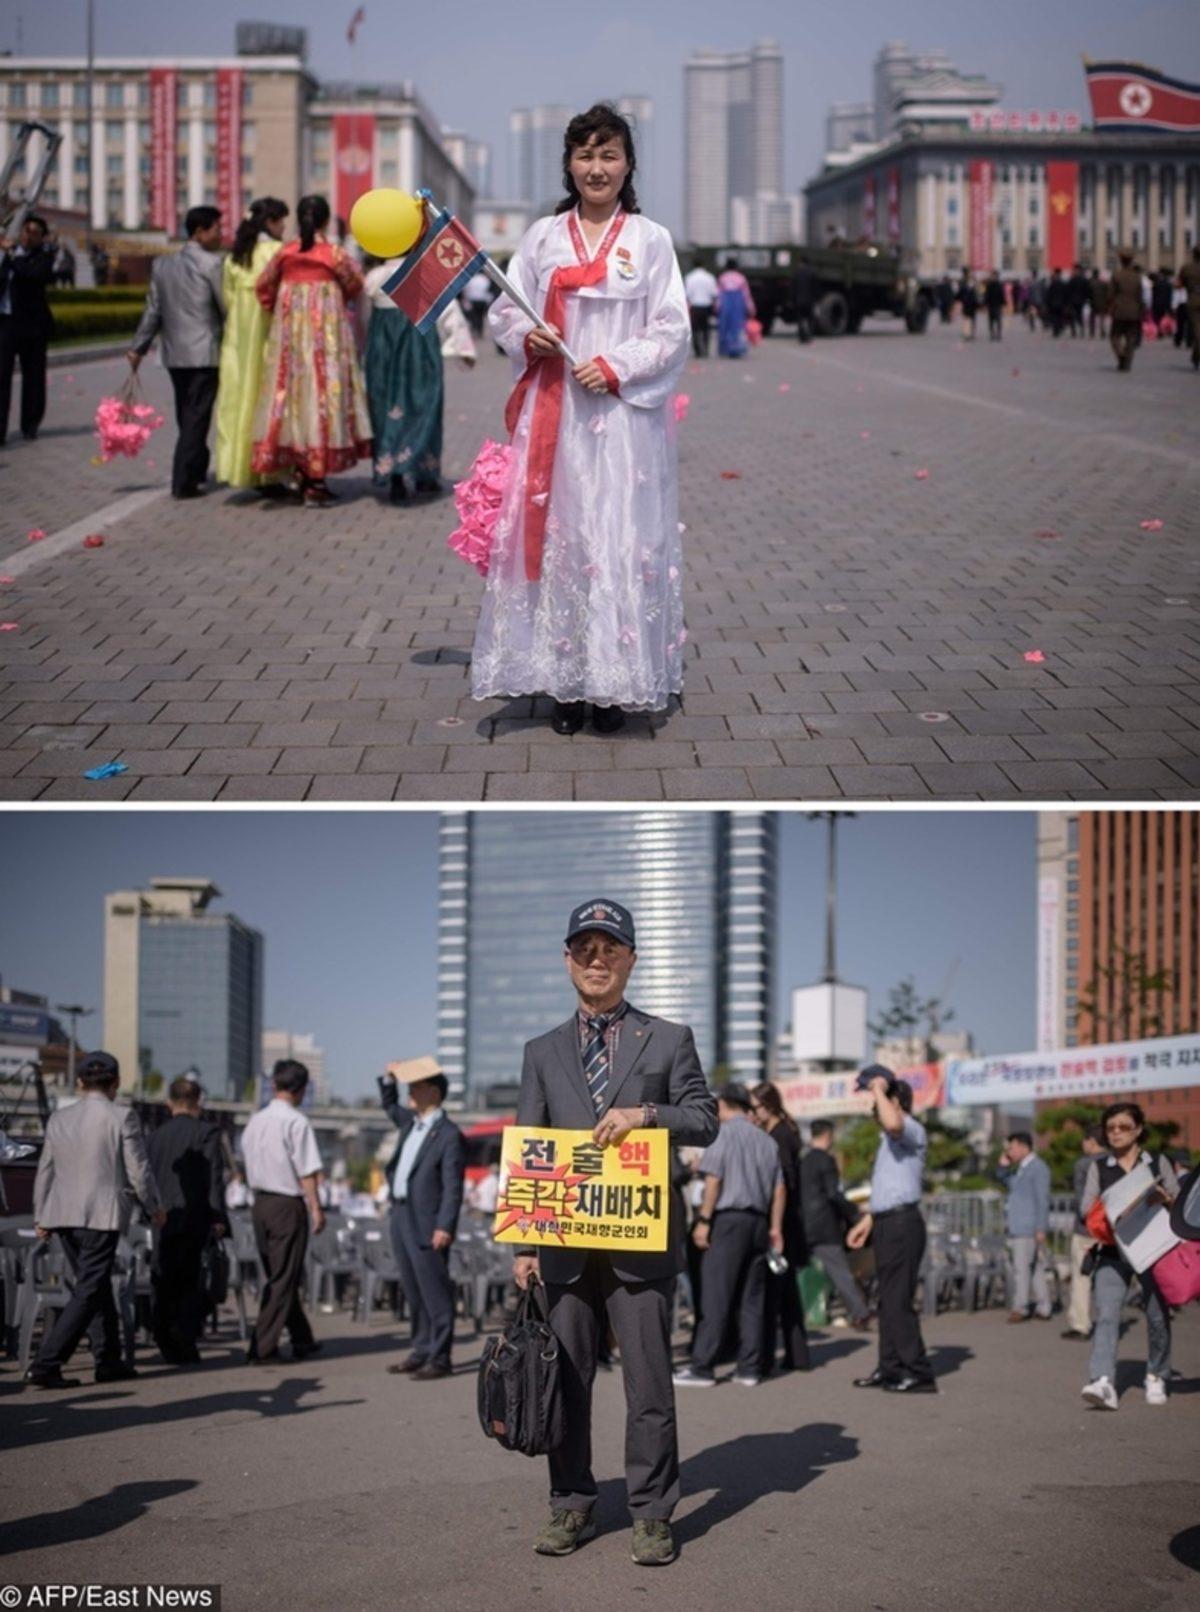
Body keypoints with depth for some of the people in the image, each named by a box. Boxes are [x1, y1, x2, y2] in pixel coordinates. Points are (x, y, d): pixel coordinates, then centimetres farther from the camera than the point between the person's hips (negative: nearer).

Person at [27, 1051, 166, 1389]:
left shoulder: (59, 1118, 8)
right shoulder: (122, 1117, -7)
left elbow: (45, 1171, 13)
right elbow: (138, 1171, -6)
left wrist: (40, 1217, 22)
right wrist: (154, 1208, 9)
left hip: (64, 1215, 6)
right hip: (102, 1216, -6)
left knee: (97, 1286, 18)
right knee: (88, 1293, -4)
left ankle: (108, 1361, 24)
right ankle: (45, 1364, -12)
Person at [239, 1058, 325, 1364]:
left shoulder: (255, 1121, 7)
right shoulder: (296, 1122, -14)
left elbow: (249, 1165, 13)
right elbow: (306, 1171, -15)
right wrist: (316, 1208, -10)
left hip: (260, 1201, 7)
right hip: (288, 1204, -7)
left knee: (278, 1275, 16)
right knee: (283, 1279, -1)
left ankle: (302, 1340, 27)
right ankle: (262, 1347, -5)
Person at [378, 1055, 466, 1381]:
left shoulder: (448, 1134, -11)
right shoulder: (410, 1122, 14)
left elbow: (453, 1186, -15)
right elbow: (389, 1106, 36)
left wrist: (444, 1226, -22)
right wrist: (388, 1080, 18)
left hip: (427, 1224, -9)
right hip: (401, 1217, 9)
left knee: (434, 1293, -3)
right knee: (414, 1293, 15)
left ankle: (438, 1359, 1)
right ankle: (421, 1352, 23)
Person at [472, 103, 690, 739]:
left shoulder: (650, 240, 4)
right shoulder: (542, 237, 10)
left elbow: (673, 330, 1)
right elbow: (504, 311, 10)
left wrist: (617, 367, -12)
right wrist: (526, 337, -11)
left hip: (625, 414, -2)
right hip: (553, 413, 2)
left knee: (621, 540, -4)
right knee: (557, 537, 0)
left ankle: (614, 684, 2)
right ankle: (564, 683, 6)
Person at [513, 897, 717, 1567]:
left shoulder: (669, 1039, 10)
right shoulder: (543, 1053, 15)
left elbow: (705, 1122, 4)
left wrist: (646, 1114, -16)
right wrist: (524, 1244, 4)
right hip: (566, 1243, 2)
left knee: (649, 1381, -2)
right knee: (566, 1380, 5)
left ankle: (653, 1514, 5)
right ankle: (572, 1506, 14)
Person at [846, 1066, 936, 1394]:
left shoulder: (913, 1132, -10)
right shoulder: (892, 1138, 22)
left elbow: (892, 1123, -36)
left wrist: (879, 1089, -22)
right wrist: (867, 1221, 29)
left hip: (902, 1224, -10)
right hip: (887, 1224, 10)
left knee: (898, 1301, -11)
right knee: (888, 1300, 12)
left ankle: (918, 1373, -9)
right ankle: (890, 1369, 17)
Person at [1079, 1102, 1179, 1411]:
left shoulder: (1159, 1163, 9)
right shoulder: (1099, 1167, 10)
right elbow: (1086, 1208, 4)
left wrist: (1166, 1199, -14)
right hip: (1113, 1251, 0)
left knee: (1157, 1315, 4)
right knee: (1106, 1315, -16)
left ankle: (1156, 1378, 25)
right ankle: (1103, 1382, -28)